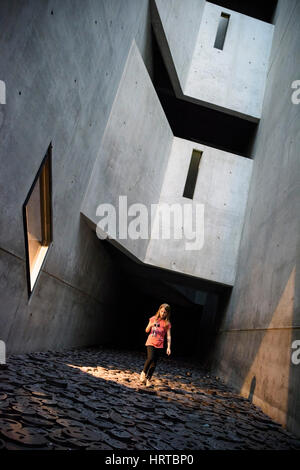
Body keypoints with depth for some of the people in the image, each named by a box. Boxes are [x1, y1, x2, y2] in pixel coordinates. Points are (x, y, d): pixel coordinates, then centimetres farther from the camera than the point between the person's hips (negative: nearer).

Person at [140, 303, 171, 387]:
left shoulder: (167, 323, 2)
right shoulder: (153, 319, 4)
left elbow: (168, 336, 1)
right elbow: (147, 331, 7)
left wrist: (168, 347, -9)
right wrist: (151, 325, -14)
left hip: (159, 345, 1)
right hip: (151, 343, -1)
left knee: (154, 364, 3)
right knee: (150, 358, -22)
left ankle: (148, 379, 19)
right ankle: (143, 372, 2)